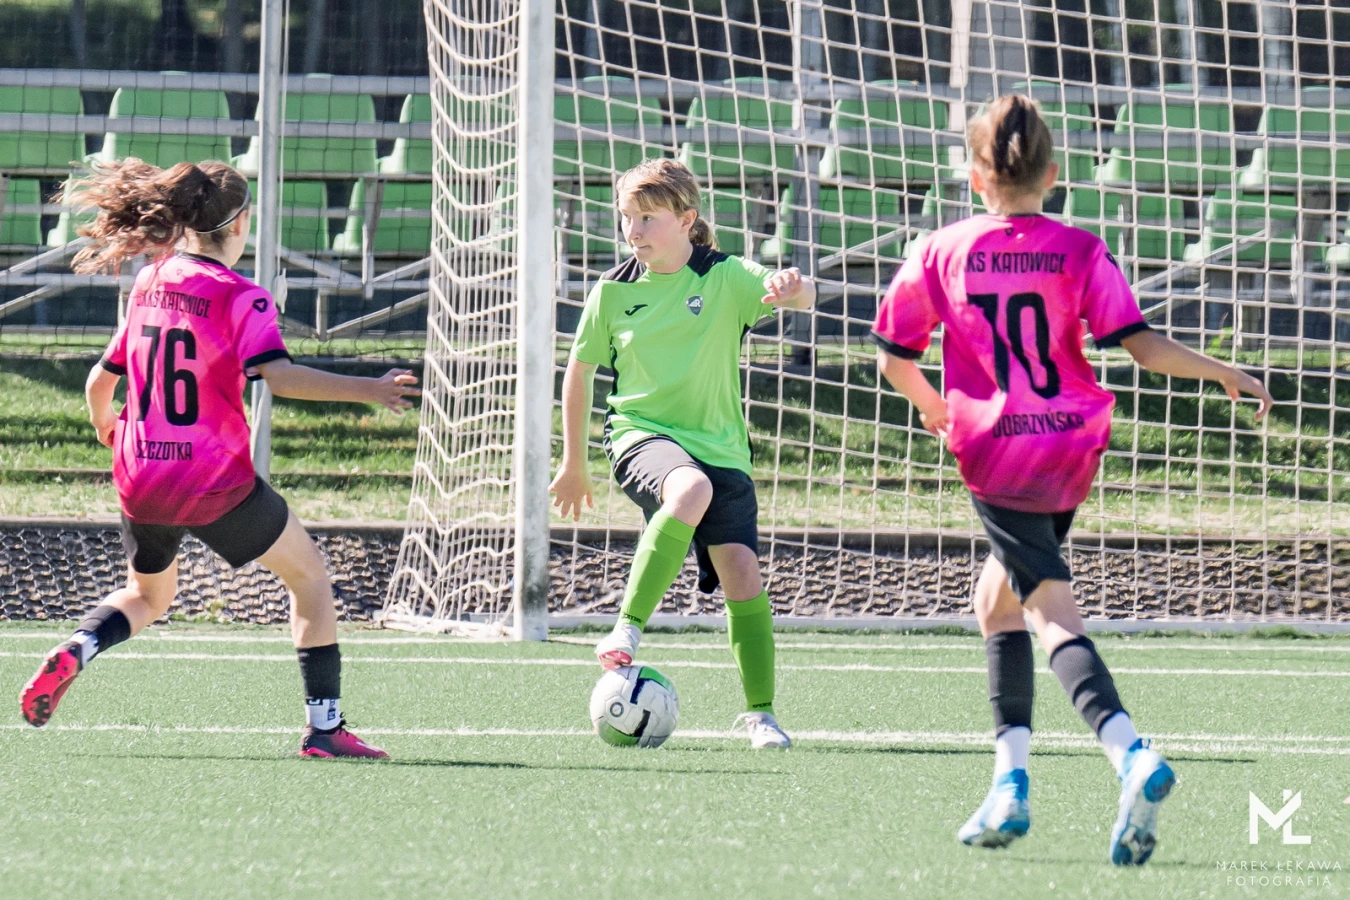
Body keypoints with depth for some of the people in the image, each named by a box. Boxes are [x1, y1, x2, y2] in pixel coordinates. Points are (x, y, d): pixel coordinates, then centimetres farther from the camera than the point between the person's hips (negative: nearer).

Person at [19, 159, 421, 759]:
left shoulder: (149, 282, 8)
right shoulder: (241, 297, -10)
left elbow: (101, 380, 15)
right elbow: (274, 374, -27)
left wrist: (105, 427, 36)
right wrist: (365, 391, -27)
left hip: (140, 479, 6)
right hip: (218, 484, -6)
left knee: (148, 596, 29)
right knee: (310, 577, 12)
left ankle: (73, 652, -1)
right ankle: (324, 725, 5)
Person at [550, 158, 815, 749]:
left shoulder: (727, 278, -2)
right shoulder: (613, 291, 3)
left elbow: (799, 297, -17)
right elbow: (578, 372, 15)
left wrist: (792, 290, -42)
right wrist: (574, 463, 19)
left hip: (720, 445, 1)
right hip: (642, 433, -1)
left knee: (741, 570, -9)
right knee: (691, 488, -36)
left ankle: (759, 712, 5)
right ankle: (628, 627, -32)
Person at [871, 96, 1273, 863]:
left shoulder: (942, 254, 0)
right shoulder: (1080, 252, 0)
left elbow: (894, 356, 8)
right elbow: (1139, 343, -8)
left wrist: (931, 406, 28)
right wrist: (1225, 374, 1)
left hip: (994, 454, -3)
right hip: (1071, 453, 3)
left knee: (1054, 614, -10)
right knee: (997, 598, 20)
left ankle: (1132, 757, -32)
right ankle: (1011, 783, 13)